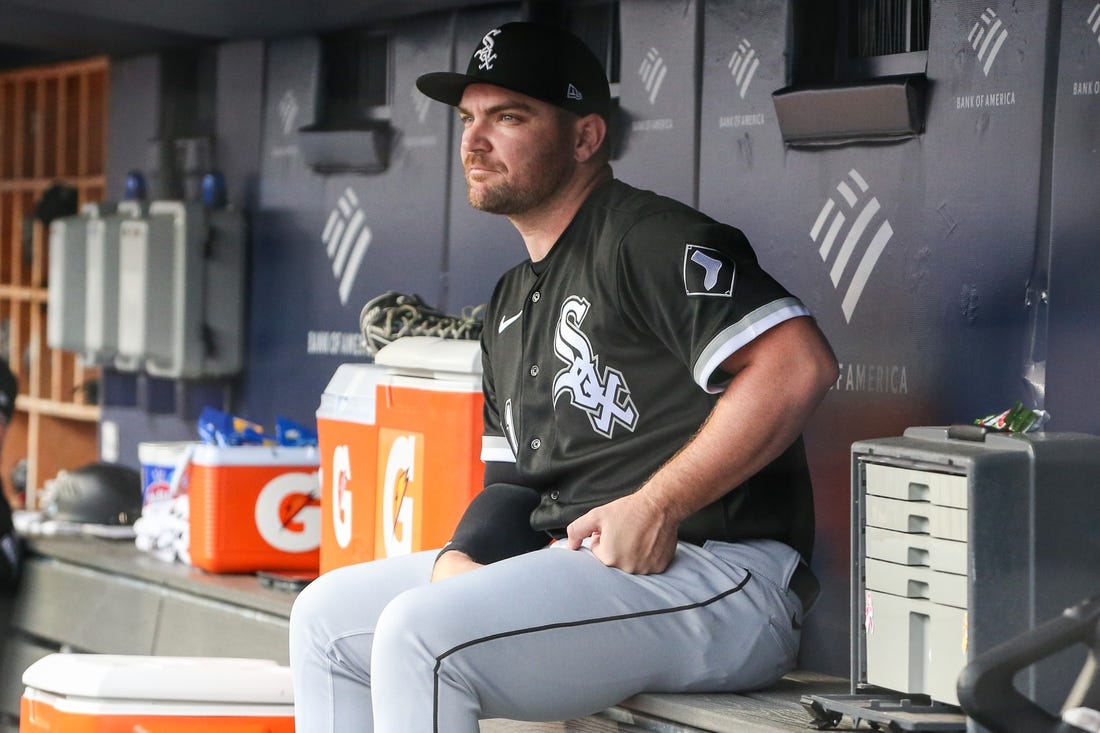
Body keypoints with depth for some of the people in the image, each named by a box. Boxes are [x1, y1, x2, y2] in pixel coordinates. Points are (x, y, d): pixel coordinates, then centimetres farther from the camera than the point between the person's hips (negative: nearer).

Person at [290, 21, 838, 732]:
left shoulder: (647, 238, -9)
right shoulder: (513, 301, 23)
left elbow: (799, 365, -23)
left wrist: (656, 507, -21)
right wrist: (463, 556, 0)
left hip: (714, 575, -10)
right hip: (571, 566, 10)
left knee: (420, 635, -27)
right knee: (327, 616, 9)